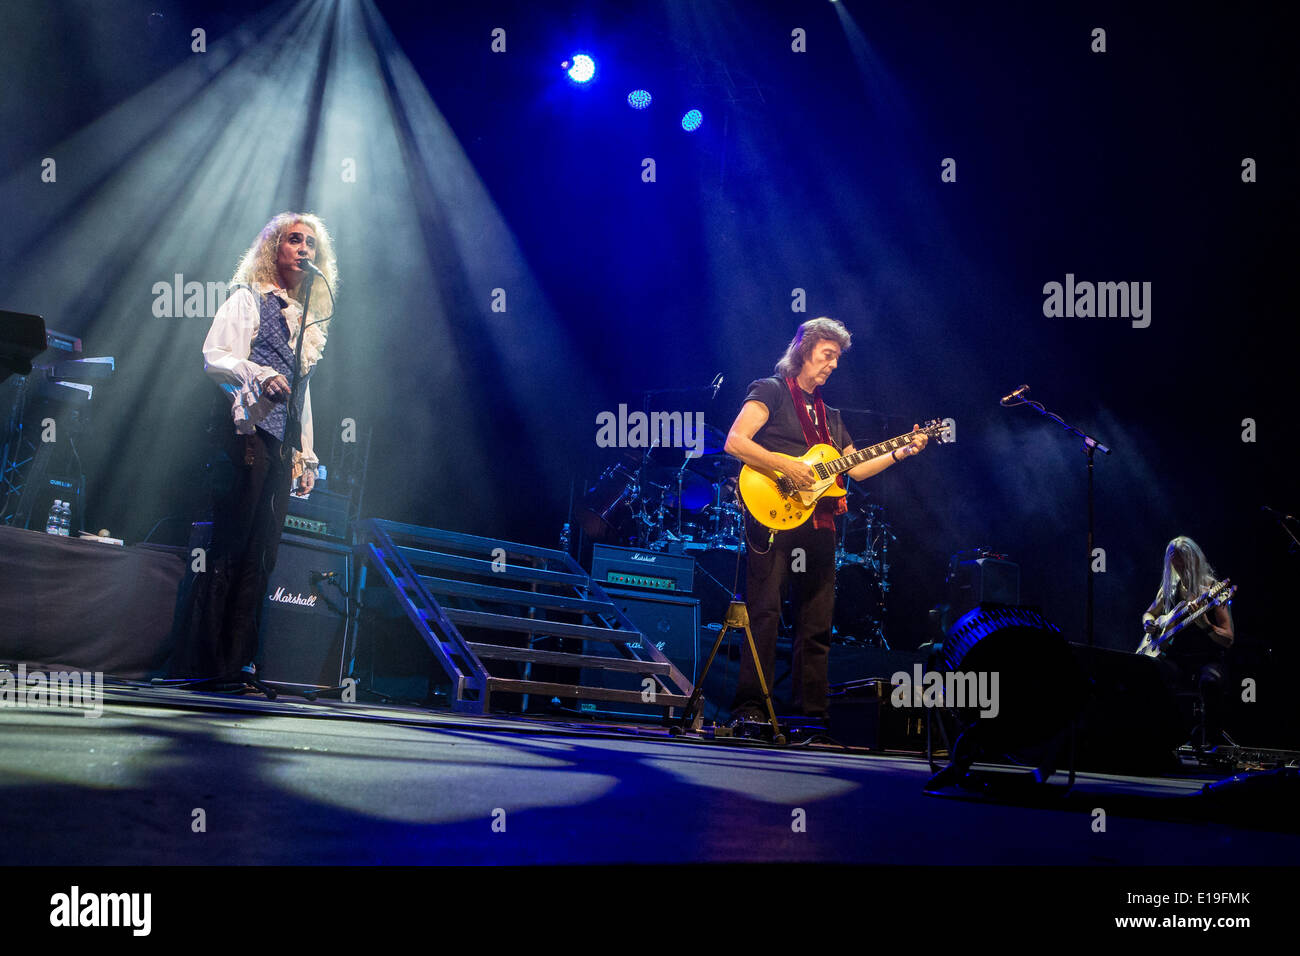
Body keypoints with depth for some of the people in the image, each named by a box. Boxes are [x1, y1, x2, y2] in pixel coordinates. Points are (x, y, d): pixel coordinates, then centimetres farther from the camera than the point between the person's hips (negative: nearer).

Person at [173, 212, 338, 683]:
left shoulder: (310, 318, 23)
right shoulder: (248, 299, 5)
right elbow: (214, 357, -7)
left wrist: (306, 454, 20)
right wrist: (259, 375, -25)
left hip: (282, 444, 7)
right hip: (245, 432, -6)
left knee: (262, 554, 2)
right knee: (230, 547, -10)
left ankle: (237, 661, 4)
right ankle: (202, 660, -7)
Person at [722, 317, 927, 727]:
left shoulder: (829, 415, 24)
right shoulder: (771, 391, 2)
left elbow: (856, 468, 21)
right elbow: (734, 442, -12)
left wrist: (900, 452, 11)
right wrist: (786, 466, -18)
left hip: (819, 523, 7)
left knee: (818, 624, 6)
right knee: (765, 611, -12)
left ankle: (812, 712, 11)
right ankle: (750, 707, -10)